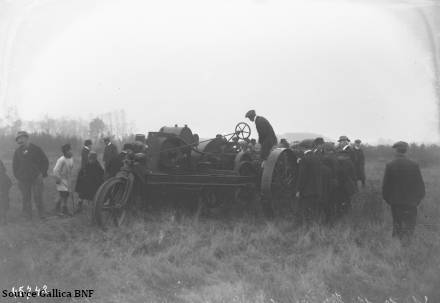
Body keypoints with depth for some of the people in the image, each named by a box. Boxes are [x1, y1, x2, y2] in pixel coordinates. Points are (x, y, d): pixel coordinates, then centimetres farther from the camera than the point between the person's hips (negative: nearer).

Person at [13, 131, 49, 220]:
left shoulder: (36, 149, -1)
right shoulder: (17, 151, 6)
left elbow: (45, 161, 5)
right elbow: (15, 165, 17)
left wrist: (42, 173, -1)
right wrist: (17, 176, 7)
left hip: (36, 178, -2)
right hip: (23, 179, 2)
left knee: (37, 197, -6)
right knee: (26, 198, 4)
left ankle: (41, 214, 8)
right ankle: (27, 216, 13)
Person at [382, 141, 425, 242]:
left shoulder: (390, 165, -9)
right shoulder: (414, 165, -10)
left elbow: (385, 185, -4)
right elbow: (420, 184, -4)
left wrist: (387, 198, 9)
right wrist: (419, 198, 9)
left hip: (395, 201, 2)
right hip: (411, 202, -2)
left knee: (397, 224, 18)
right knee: (409, 226, 8)